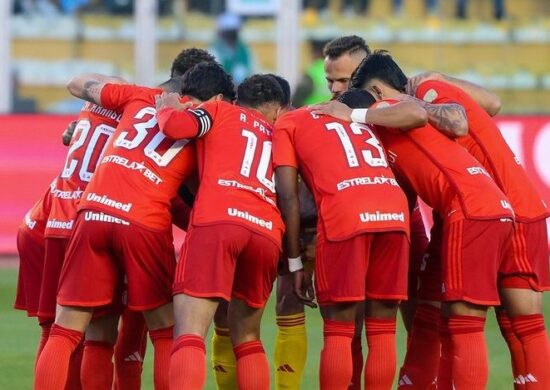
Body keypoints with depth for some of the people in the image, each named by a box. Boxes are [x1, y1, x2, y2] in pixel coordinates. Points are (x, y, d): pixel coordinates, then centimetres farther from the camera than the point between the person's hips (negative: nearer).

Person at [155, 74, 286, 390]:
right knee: (248, 337, 21)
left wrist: (167, 106, 22)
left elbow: (175, 126, 3)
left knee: (190, 335, -10)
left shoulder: (219, 111, 20)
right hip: (267, 231, 4)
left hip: (217, 220, -4)